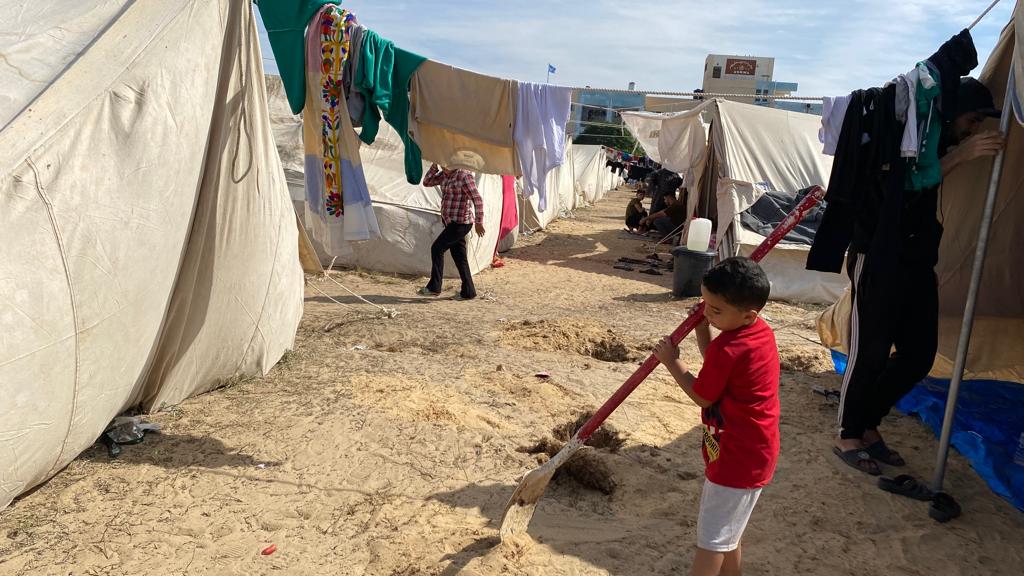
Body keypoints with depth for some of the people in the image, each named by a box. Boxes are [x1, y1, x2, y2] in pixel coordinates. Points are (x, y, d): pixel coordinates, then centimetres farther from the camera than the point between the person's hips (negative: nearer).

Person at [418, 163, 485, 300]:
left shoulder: (464, 176, -16)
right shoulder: (444, 175, 11)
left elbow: (477, 200, -18)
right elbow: (427, 182, 16)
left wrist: (478, 222, -18)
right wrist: (434, 166, 2)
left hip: (460, 223, -9)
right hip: (451, 222, 9)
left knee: (437, 249, -8)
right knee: (459, 256, 10)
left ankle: (434, 287, -1)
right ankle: (468, 292, 15)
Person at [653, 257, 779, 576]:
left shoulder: (727, 349, -29)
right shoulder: (761, 330, -1)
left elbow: (702, 396, -14)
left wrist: (671, 361, -4)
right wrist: (702, 328, 2)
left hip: (736, 458, -10)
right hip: (753, 450, 10)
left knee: (712, 540, 2)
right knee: (727, 532, 24)